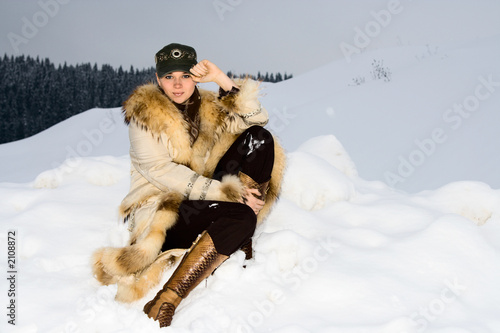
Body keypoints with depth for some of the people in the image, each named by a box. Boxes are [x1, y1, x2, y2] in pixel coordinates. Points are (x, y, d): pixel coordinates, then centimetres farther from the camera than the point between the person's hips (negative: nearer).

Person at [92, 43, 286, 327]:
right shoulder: (145, 113, -5)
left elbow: (259, 119, -2)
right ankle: (164, 304, -35)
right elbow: (159, 171, -17)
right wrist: (228, 193, -24)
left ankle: (242, 238, -14)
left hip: (206, 199, 6)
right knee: (241, 216, -34)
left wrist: (223, 80, -12)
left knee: (259, 138, -10)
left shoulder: (208, 106, 10)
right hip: (162, 207, -5)